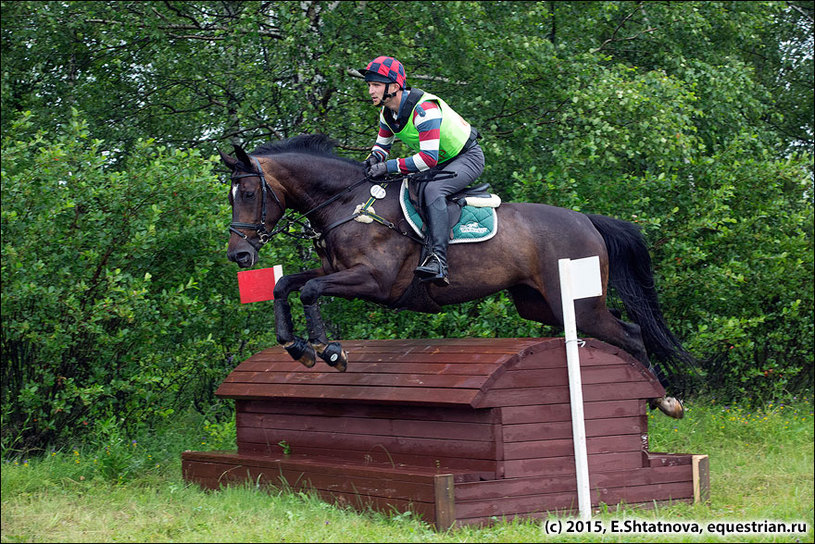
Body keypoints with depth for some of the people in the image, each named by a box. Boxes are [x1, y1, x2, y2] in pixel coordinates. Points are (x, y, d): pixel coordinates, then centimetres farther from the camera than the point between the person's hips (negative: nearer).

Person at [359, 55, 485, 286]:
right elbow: (382, 144, 13)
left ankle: (438, 261, -44)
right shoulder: (387, 113, -4)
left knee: (432, 190, -34)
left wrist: (388, 166, -36)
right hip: (441, 162, 10)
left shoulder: (424, 109, -31)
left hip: (468, 157, -10)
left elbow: (429, 158, -36)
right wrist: (373, 159, -12)